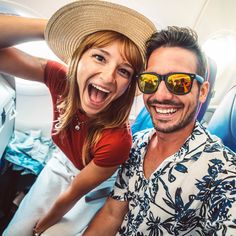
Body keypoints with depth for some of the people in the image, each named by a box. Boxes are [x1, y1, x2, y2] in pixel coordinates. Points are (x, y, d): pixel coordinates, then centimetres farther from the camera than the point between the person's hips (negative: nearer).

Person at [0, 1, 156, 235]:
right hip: (61, 164, 4)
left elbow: (74, 194, -21)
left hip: (95, 185, -3)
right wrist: (52, 26, -40)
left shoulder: (116, 140, -37)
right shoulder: (60, 78, -26)